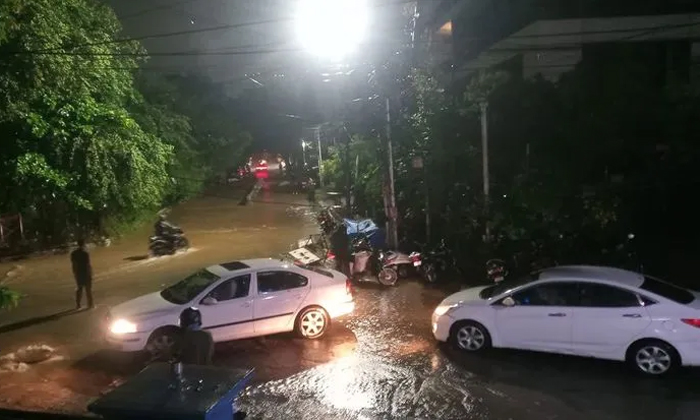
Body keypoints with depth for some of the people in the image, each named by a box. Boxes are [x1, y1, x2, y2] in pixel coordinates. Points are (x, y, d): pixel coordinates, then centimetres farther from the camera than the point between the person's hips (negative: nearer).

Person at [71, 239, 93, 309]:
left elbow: (73, 264, 3)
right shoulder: (85, 253, -18)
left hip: (78, 273, 5)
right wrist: (90, 273, -8)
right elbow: (88, 264, -17)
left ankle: (78, 305, 17)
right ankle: (90, 304, 10)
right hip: (86, 273, -5)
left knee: (79, 289, 15)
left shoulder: (73, 253, -1)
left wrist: (75, 273, 12)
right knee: (88, 289, 5)